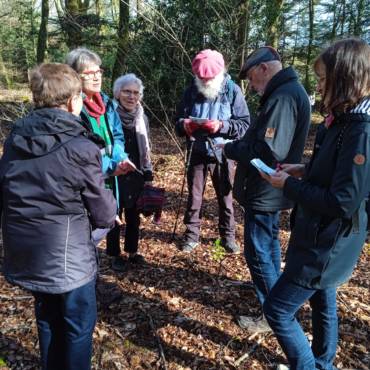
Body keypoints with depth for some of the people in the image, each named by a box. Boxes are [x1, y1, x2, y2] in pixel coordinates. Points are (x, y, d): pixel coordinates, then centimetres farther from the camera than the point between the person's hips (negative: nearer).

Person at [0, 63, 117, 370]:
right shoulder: (80, 149, -21)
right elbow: (104, 215, -14)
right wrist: (111, 213, 8)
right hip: (68, 261, -6)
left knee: (48, 320, 27)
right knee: (78, 328, 17)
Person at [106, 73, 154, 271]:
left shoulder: (142, 118, 5)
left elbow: (146, 150, 11)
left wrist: (149, 176, 8)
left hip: (136, 177, 4)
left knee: (134, 217, 14)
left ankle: (132, 252, 31)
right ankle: (116, 255, 24)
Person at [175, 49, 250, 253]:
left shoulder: (232, 90, -6)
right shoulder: (191, 90, 2)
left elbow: (244, 124, -9)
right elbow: (178, 120, 6)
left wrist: (221, 126, -25)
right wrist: (185, 125, -18)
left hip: (222, 153, -2)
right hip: (197, 152, 2)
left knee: (225, 196, 11)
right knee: (194, 196, 11)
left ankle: (228, 235, 27)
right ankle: (191, 234, 26)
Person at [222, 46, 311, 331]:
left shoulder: (283, 96, -24)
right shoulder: (287, 91, 10)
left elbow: (268, 151, -31)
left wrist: (230, 149, -17)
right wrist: (237, 145, 0)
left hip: (265, 191, -11)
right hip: (271, 189, 11)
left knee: (258, 251, 1)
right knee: (269, 241, 25)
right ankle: (273, 289, 46)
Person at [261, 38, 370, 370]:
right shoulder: (343, 120, 4)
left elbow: (342, 203, -28)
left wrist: (289, 185, -18)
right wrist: (304, 171, 3)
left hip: (328, 246, -10)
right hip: (324, 240, 10)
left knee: (277, 309, 0)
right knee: (323, 303, 26)